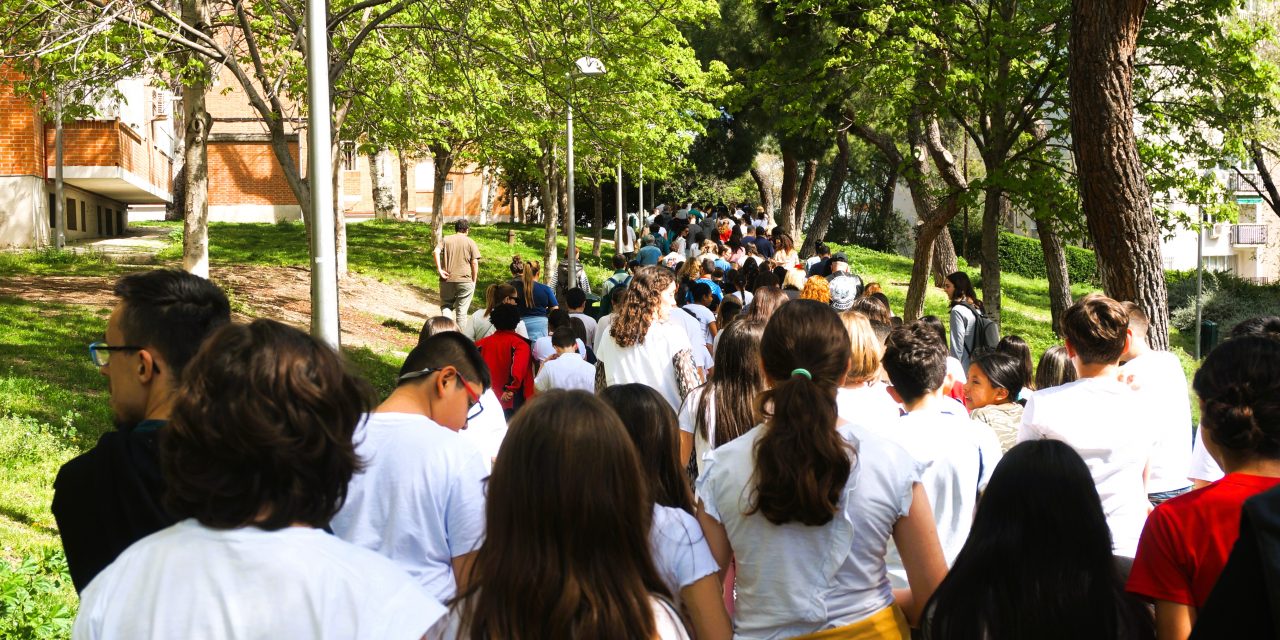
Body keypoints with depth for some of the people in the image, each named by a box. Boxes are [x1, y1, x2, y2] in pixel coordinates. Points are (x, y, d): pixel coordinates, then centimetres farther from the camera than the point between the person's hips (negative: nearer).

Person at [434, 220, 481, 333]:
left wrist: (439, 269, -10)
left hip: (447, 280, 1)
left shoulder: (446, 240, 8)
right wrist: (474, 281, 5)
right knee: (462, 310, 5)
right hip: (465, 280, -1)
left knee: (446, 304, 16)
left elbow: (436, 251, -10)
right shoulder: (470, 242, 3)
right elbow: (474, 263, -3)